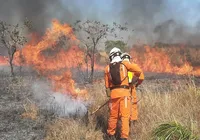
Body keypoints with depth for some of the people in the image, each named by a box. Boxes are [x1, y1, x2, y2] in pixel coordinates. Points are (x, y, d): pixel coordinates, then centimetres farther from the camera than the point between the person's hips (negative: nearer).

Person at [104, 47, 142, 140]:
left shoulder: (107, 68, 9)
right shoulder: (124, 64, 3)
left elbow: (107, 84, 10)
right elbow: (138, 70, 1)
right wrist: (134, 77, 21)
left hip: (113, 93, 2)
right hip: (124, 92, -2)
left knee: (113, 115, 14)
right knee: (125, 116, -1)